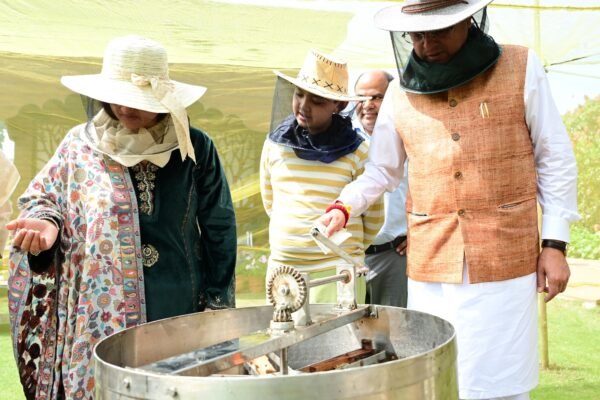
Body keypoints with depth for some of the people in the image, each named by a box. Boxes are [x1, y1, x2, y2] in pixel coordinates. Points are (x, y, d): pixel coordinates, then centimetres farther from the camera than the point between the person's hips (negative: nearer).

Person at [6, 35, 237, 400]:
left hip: (180, 313, 0)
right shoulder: (80, 146, 1)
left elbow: (218, 227, 5)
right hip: (101, 317, 0)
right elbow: (42, 200, 11)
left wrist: (217, 303, 4)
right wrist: (46, 224, -13)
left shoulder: (195, 148, 0)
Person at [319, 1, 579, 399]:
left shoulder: (521, 68, -1)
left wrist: (555, 242, -2)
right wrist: (342, 208, -4)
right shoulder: (400, 95, 5)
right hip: (430, 266, 3)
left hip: (505, 260, -2)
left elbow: (555, 160, 2)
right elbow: (381, 170, 15)